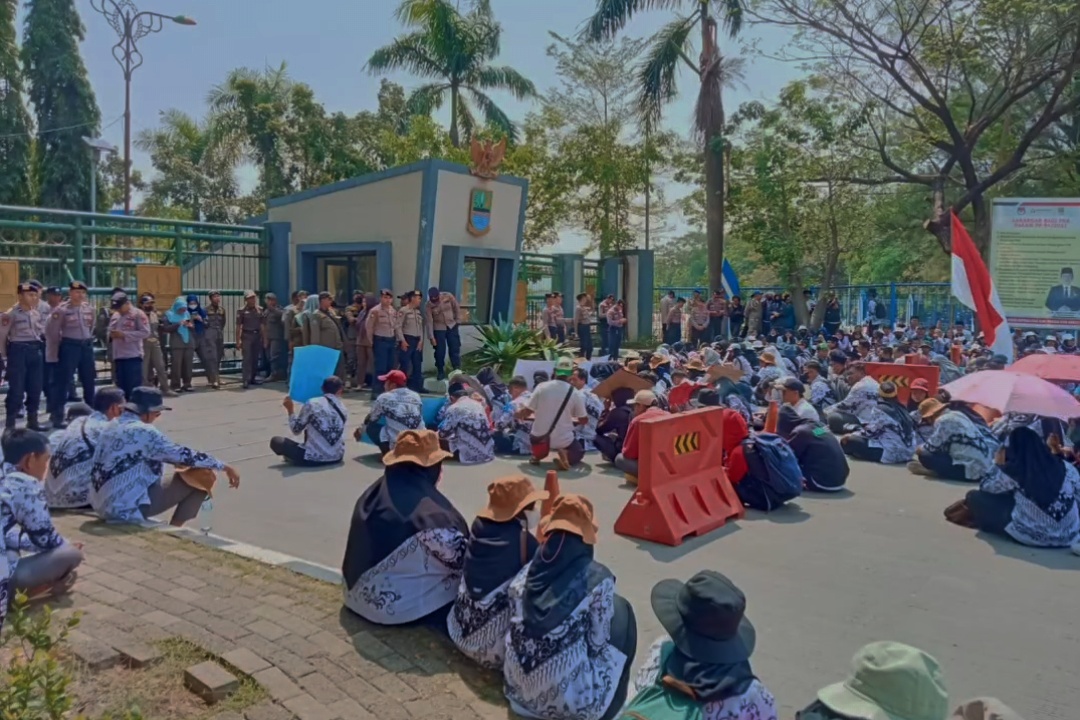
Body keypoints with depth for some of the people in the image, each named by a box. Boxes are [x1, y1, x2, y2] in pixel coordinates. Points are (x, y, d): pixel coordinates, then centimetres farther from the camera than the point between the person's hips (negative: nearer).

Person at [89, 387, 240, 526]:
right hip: (126, 508, -9)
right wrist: (224, 467, -7)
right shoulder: (143, 432, -18)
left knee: (179, 477, 24)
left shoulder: (113, 425, 9)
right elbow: (184, 455, -15)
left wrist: (177, 462, 17)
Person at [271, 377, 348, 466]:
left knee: (275, 441, 11)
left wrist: (290, 410, 14)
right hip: (337, 457, 6)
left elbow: (296, 430, 1)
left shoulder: (311, 404, -10)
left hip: (314, 459, -6)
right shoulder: (344, 409, 3)